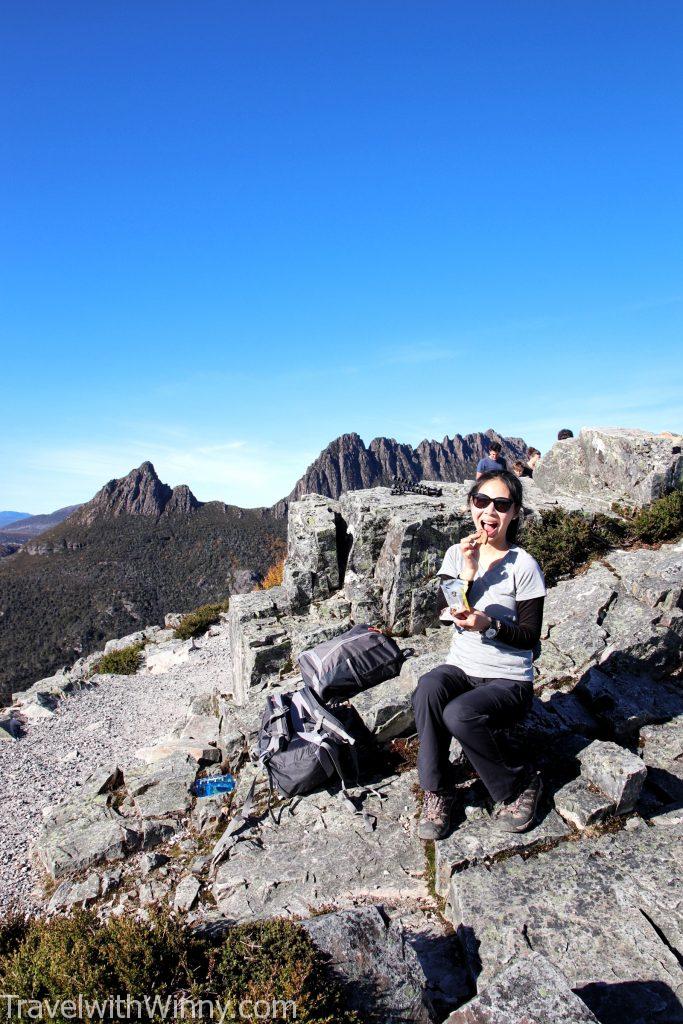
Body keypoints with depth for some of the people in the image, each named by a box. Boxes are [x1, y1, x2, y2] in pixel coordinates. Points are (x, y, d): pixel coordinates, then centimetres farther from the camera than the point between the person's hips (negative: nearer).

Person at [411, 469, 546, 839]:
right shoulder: (457, 554, 3)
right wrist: (469, 574, -22)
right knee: (428, 687, -30)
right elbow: (446, 613, -8)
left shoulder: (523, 566, -11)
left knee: (460, 714, -32)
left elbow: (530, 637, -8)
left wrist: (489, 625, -26)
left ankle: (519, 786, -3)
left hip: (509, 681, -4)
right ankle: (436, 792, -13)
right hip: (461, 668, 4)